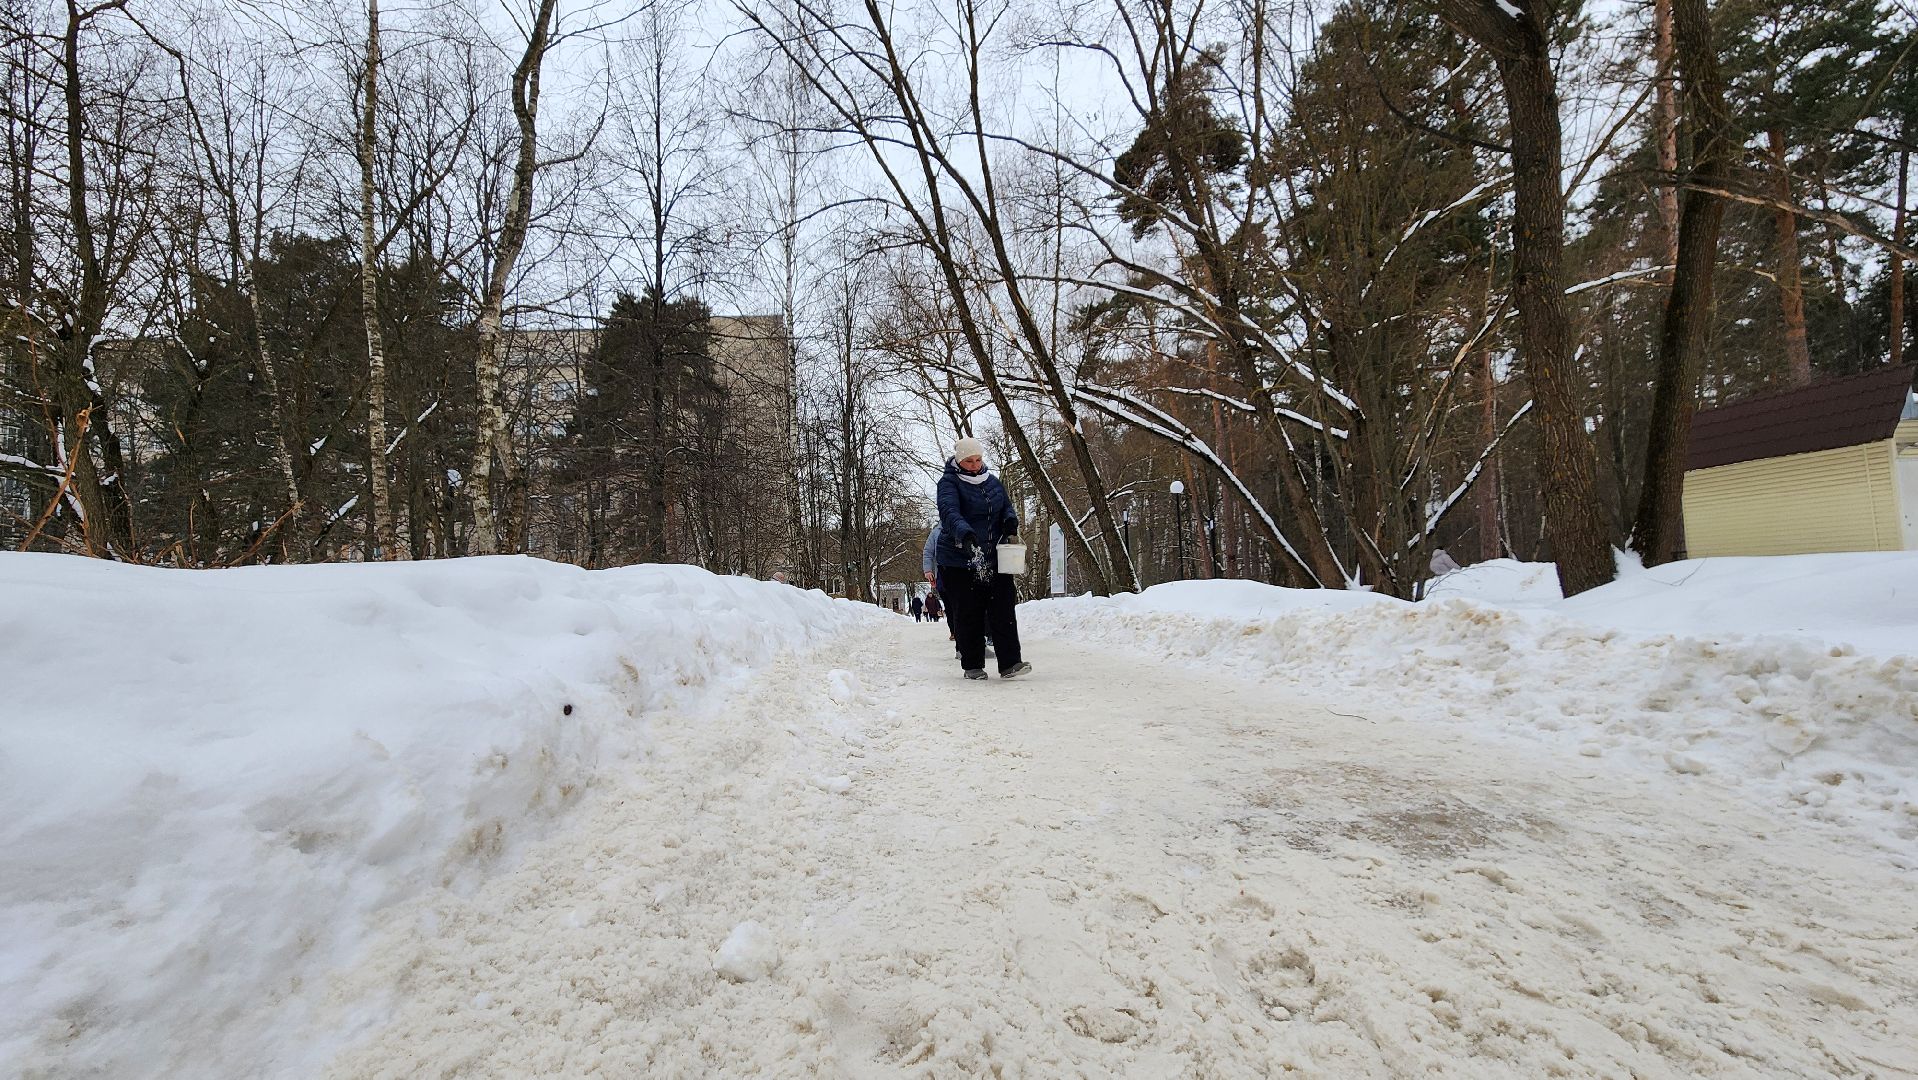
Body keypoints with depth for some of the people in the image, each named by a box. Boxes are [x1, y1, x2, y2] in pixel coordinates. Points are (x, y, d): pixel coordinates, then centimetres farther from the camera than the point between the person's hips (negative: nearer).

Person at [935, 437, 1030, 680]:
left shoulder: (993, 482, 13)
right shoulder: (949, 483, -7)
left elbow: (1007, 507, 23)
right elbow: (949, 511, -25)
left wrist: (1010, 520, -3)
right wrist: (965, 534, -45)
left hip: (994, 558, 5)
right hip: (959, 560, -4)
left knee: (1003, 609, -4)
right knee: (968, 614, 1)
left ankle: (1010, 663, -4)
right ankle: (972, 666, 12)